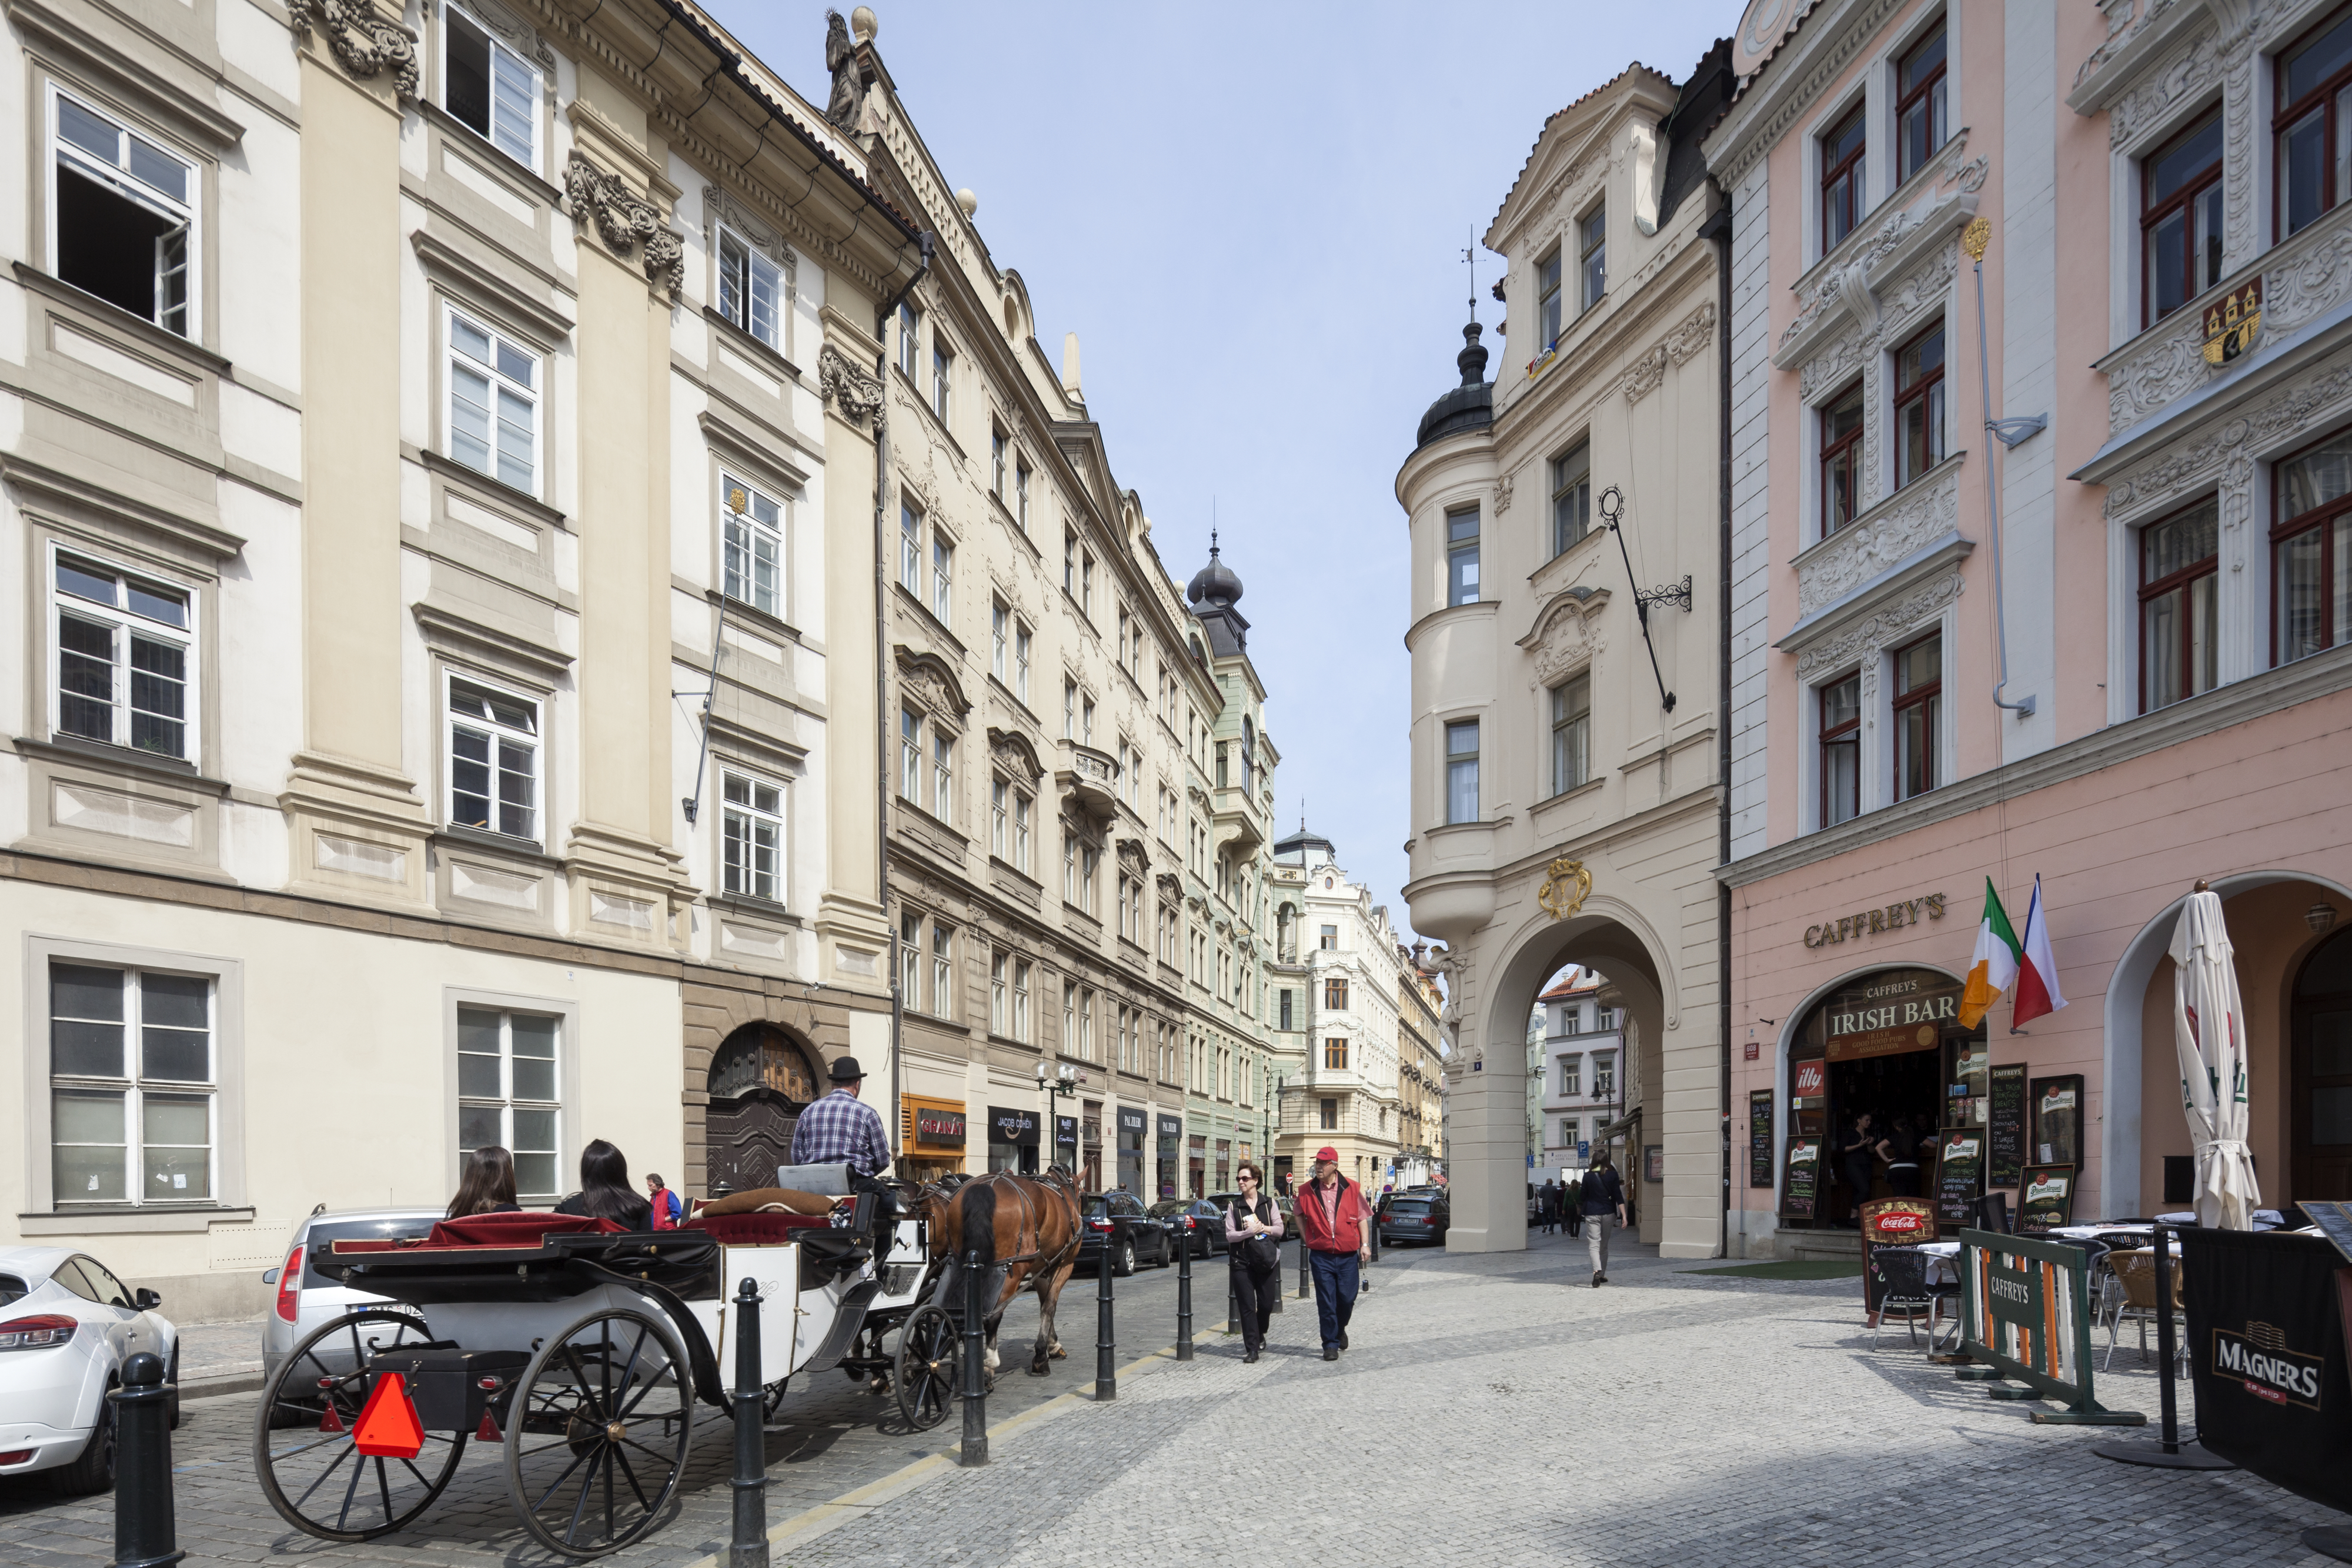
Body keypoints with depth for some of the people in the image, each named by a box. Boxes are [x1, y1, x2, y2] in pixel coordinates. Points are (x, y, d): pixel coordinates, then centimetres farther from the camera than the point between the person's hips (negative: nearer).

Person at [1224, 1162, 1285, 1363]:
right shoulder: (1233, 1206, 4)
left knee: (1266, 1304, 5)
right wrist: (1249, 1232, -18)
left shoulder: (1269, 1203, 6)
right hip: (1242, 1262, -1)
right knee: (1247, 1307, -5)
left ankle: (1260, 1335, 34)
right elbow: (1229, 1235, -3)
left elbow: (1279, 1229, 3)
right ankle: (1251, 1349, 0)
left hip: (1266, 1261, 1)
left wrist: (1264, 1229, -15)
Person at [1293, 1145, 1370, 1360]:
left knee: (1347, 1298, 5)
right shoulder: (1307, 1191, 1)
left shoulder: (1352, 1189, -1)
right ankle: (1330, 1344, 9)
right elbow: (1300, 1215, 18)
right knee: (1326, 1302, -2)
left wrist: (1365, 1244, 1)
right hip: (1321, 1255, 0)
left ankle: (1340, 1330, 34)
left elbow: (1361, 1218, 7)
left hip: (1348, 1255, 0)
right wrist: (1307, 1238, 8)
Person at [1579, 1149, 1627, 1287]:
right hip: (1608, 1213, 2)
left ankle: (1597, 1271, -29)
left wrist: (1584, 1212, 23)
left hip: (1592, 1214, -1)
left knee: (1593, 1245, -5)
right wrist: (1623, 1215, -5)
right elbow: (1618, 1196, -6)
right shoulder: (1612, 1175, -2)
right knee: (1604, 1246, 16)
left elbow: (1584, 1196, 7)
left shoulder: (1588, 1176, -1)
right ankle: (1602, 1275, 24)